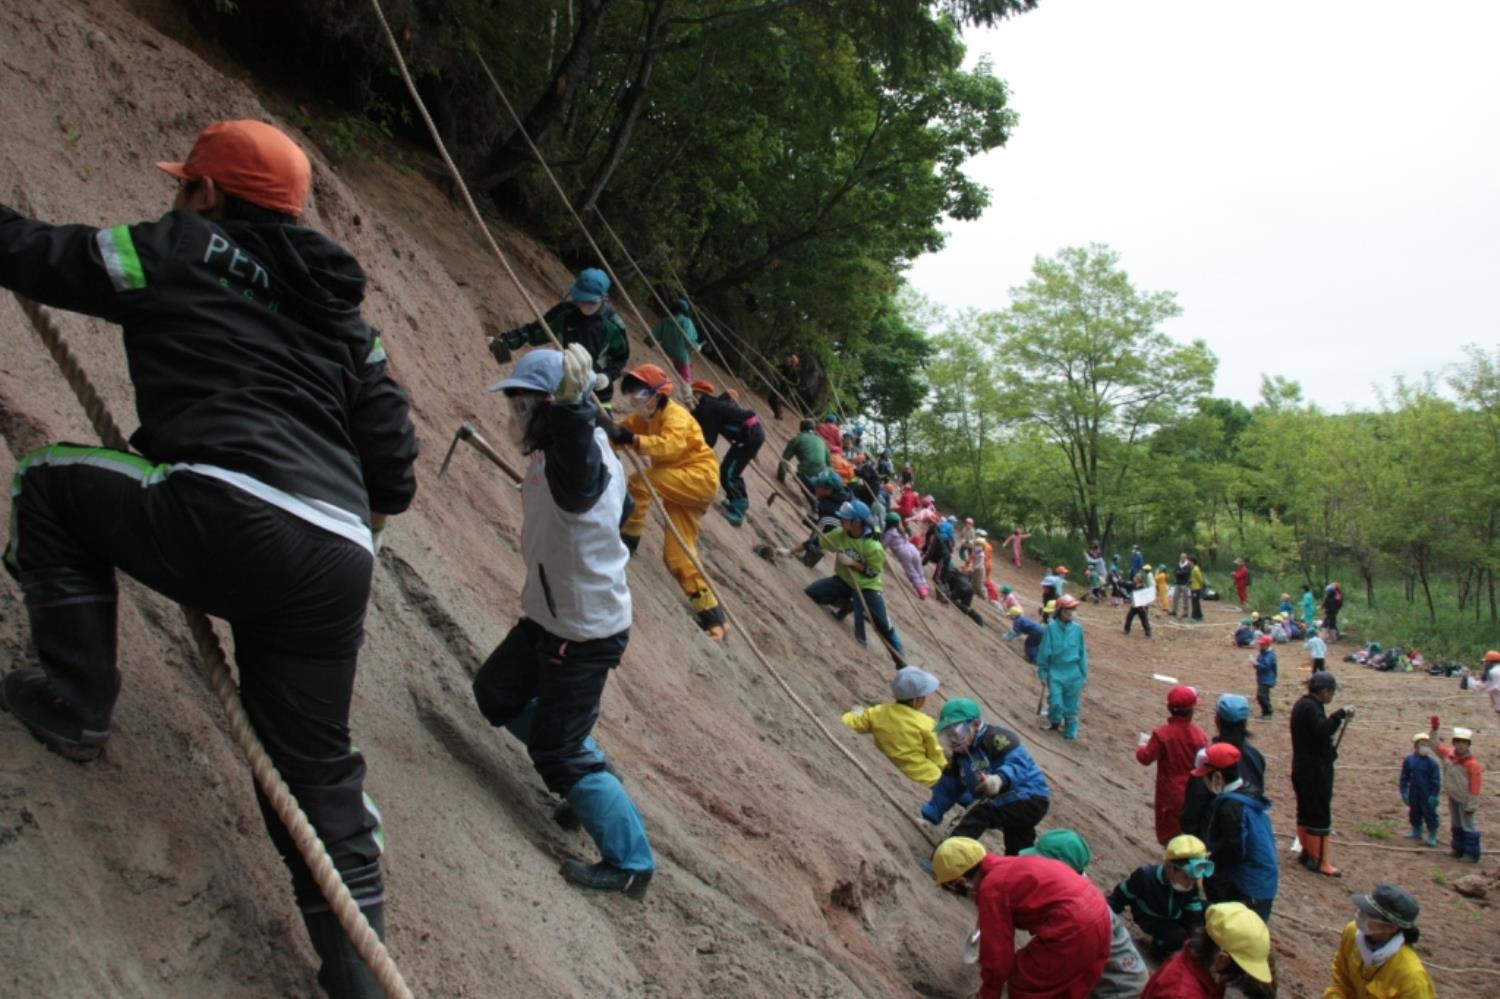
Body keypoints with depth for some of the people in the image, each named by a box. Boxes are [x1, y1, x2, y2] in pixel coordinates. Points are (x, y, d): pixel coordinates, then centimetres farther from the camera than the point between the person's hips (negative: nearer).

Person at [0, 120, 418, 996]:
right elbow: (394, 480, 22)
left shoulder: (185, 251, 10)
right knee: (318, 771, 20)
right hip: (336, 565, 6)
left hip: (227, 519, -6)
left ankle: (76, 702, 19)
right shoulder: (343, 313, 25)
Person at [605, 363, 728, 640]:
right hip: (680, 485, 9)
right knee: (678, 556, 6)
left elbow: (671, 445, -35)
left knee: (640, 481, -27)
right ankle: (712, 616, 8)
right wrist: (604, 429, -25)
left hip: (699, 476, -9)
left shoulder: (675, 414, -15)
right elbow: (618, 434, -3)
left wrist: (631, 439, -45)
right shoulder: (644, 418, 9)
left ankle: (628, 540, -16)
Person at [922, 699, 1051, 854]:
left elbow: (1018, 763, -31)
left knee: (981, 811, -31)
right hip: (1009, 806, 10)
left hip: (1030, 798, -10)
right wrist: (930, 817, 7)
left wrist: (1000, 779, -52)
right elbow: (949, 788, 14)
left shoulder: (995, 738, -17)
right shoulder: (960, 755, 10)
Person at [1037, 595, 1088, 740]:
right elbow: (1044, 651, -2)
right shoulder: (1051, 628, -8)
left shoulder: (1077, 628, -2)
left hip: (1073, 673, 2)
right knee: (1056, 703, -6)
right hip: (1055, 672, -2)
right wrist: (1043, 672, 0)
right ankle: (1054, 722, 24)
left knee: (1071, 706, 7)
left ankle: (1070, 732, 25)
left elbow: (1083, 652, 6)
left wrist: (1084, 675, 8)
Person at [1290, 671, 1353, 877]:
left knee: (1305, 811, 17)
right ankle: (1320, 861, -4)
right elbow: (1321, 731, -32)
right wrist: (1340, 715, -30)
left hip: (1304, 769, 10)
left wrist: (1335, 721, 7)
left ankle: (1307, 852, 26)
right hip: (1315, 770, -10)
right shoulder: (1310, 707, -19)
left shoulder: (1303, 704, 14)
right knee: (1320, 815, -6)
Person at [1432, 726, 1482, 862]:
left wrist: (1471, 806, -16)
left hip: (1465, 800, -7)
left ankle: (1472, 854, 7)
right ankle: (1458, 849, 29)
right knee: (1456, 825, 17)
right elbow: (1436, 745, 14)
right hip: (1453, 797, 7)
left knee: (1469, 826, -1)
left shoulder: (1472, 764, -22)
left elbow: (1475, 786, -19)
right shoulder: (1448, 754, -4)